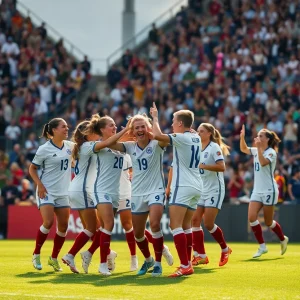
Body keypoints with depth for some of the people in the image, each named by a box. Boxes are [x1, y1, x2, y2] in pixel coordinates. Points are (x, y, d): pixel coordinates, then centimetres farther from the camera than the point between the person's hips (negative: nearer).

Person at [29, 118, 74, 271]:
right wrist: (39, 184, -16)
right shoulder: (44, 149, -10)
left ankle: (54, 258, 17)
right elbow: (32, 168, -2)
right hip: (47, 191, -5)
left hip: (63, 192, 5)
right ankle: (36, 254, 1)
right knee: (48, 222, -18)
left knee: (63, 226, 1)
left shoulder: (70, 146, 3)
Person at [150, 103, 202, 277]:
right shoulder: (196, 138, 12)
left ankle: (185, 266, -21)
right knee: (186, 226, 13)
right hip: (196, 187, 9)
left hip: (183, 186, -9)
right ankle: (188, 263, 12)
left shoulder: (181, 138, -11)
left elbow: (157, 135, -20)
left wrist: (155, 117, -5)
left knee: (175, 226, -12)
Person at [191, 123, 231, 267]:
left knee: (208, 224, -11)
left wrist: (203, 165, -26)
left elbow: (221, 167, -22)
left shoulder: (214, 147, -10)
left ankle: (225, 249, 11)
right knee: (195, 220, -5)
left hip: (214, 189, -7)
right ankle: (200, 256, -2)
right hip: (202, 190, 7)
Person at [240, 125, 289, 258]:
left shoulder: (271, 152, -13)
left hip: (269, 191, -7)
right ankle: (262, 247, -3)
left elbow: (263, 162, -30)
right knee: (251, 217, -11)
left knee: (268, 222, 1)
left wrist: (259, 148, -31)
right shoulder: (256, 151, 9)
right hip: (257, 190, 7)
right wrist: (242, 137, 2)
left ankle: (283, 239, 29)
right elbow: (244, 149, 17)